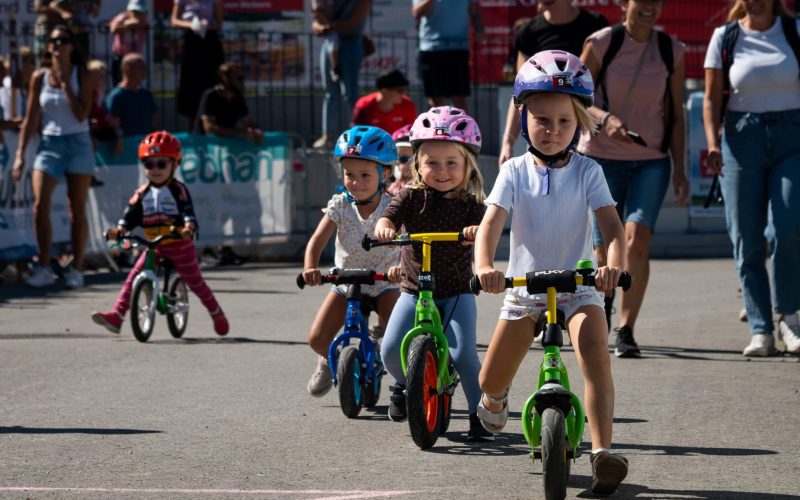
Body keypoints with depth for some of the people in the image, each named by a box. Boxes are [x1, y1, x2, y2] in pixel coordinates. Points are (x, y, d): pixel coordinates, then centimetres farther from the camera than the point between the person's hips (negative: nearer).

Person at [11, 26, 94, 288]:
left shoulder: (81, 76, -1)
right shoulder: (40, 77, 3)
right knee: (40, 205, -14)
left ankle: (76, 269, 7)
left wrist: (65, 83, -14)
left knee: (77, 210, 1)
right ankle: (43, 267, -8)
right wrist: (20, 154, 1)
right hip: (49, 143, 1)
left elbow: (82, 114, -12)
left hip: (78, 143, -1)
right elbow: (31, 118, 6)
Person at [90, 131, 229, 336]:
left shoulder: (178, 190, -8)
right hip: (155, 247, 4)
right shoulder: (142, 194, 5)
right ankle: (116, 315, -17)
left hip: (180, 245, -4)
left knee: (195, 282, 6)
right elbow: (131, 215, -1)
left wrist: (189, 227, -41)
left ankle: (217, 315, 26)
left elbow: (188, 211, -21)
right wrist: (118, 230, -20)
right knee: (134, 278, -10)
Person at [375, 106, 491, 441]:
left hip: (456, 291, -1)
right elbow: (390, 216, -17)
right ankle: (404, 384, 23)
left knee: (463, 353, -19)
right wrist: (384, 228, -41)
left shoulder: (469, 204, -4)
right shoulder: (411, 197, -3)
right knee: (391, 350, -12)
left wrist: (476, 231, -44)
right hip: (414, 290, 1)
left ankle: (479, 412, 0)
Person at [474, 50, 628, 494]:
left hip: (578, 286, -1)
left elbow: (611, 224, -15)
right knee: (491, 380, 3)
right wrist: (484, 265, -36)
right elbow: (491, 223, -15)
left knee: (596, 356, -27)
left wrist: (615, 263, -36)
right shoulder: (515, 172, -3)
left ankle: (602, 452, -29)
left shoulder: (587, 171, -5)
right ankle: (495, 402, 41)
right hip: (524, 287, 2)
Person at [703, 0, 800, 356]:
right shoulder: (725, 37, 6)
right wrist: (713, 143, -10)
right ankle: (760, 331, 3)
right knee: (746, 239, -2)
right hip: (742, 139, 1)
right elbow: (712, 98, 4)